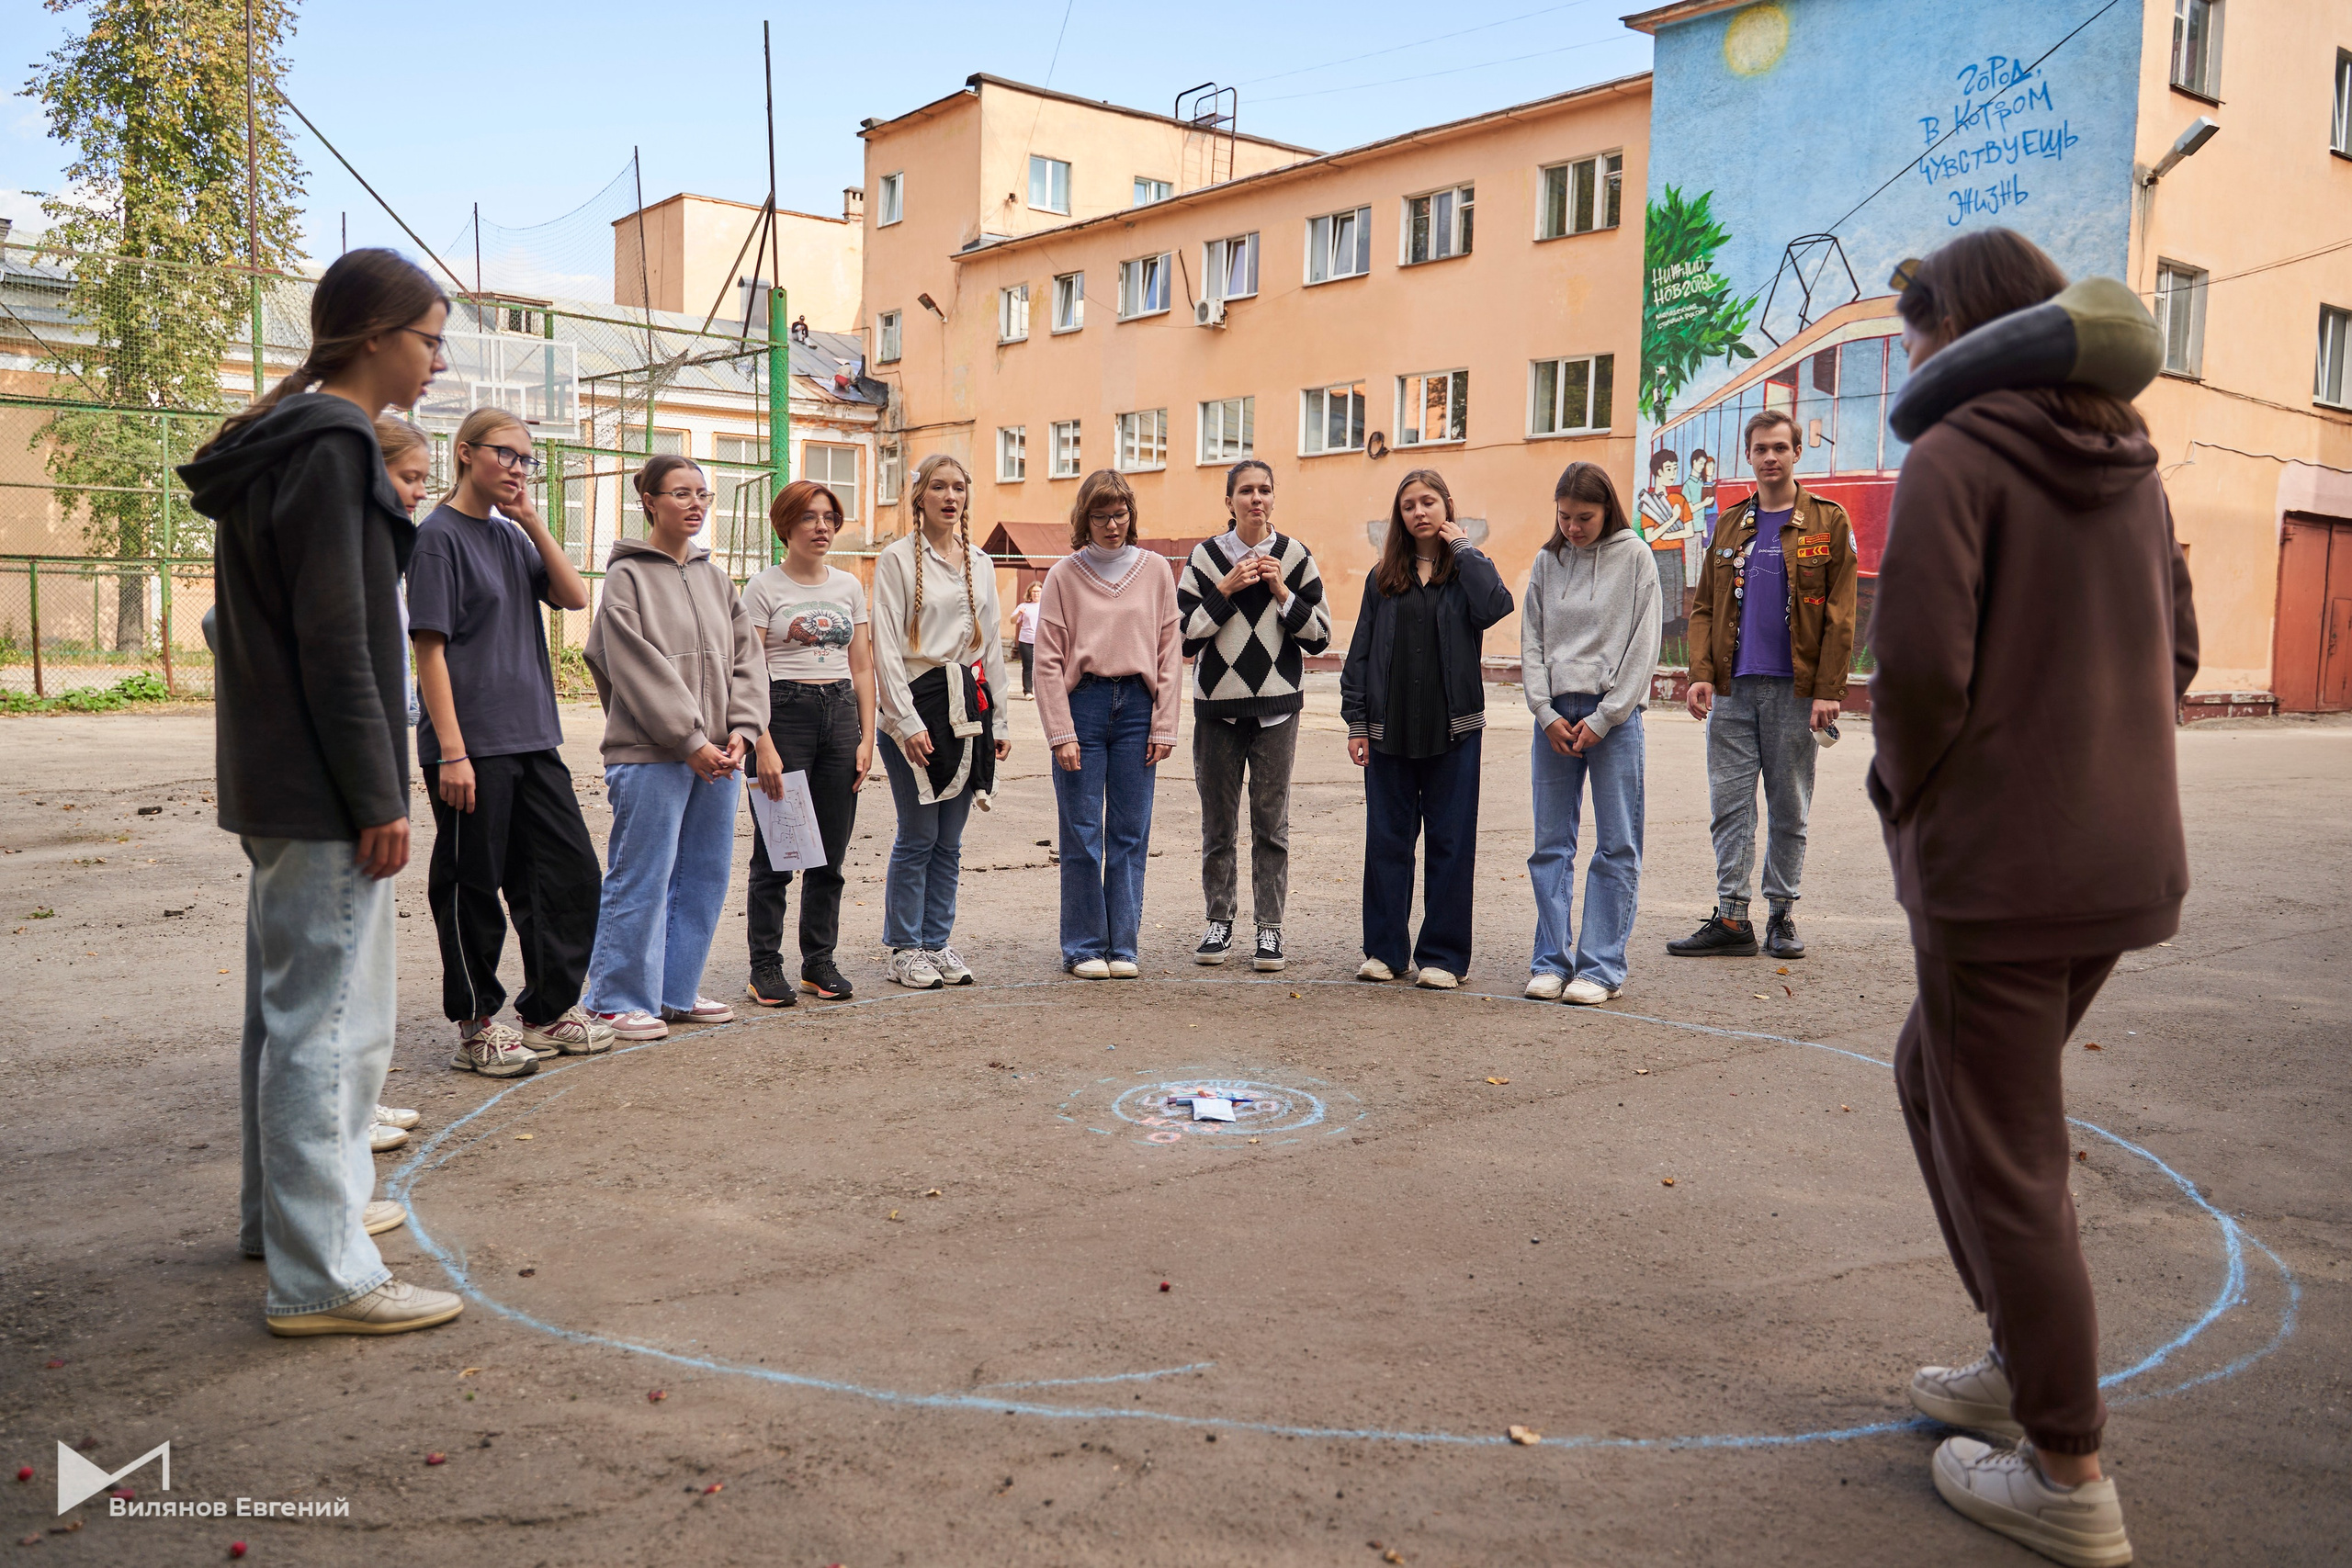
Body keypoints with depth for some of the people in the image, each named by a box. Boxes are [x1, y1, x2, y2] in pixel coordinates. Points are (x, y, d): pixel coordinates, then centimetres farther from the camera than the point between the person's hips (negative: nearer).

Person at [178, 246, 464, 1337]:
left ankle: (288, 1208, 32)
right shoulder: (332, 447, -14)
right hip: (323, 792, -11)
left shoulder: (284, 443, 16)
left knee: (288, 1006, 19)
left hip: (274, 783, 11)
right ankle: (320, 1276, -1)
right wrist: (377, 797, -18)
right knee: (334, 1021, -7)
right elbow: (335, 641, -20)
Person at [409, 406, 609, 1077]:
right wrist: (452, 751, -18)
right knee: (472, 886, 2)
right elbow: (430, 649, -13)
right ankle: (476, 1028, 15)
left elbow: (575, 596, 6)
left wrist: (531, 520, -1)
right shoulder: (440, 536, -7)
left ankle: (550, 1011, 21)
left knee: (571, 871, 9)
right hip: (472, 745, -8)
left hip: (532, 739, 8)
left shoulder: (511, 536, 14)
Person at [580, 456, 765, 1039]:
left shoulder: (715, 577, 16)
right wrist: (691, 740, -16)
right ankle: (620, 1001, 8)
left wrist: (740, 730, -3)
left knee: (705, 878, 11)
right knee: (641, 880, -3)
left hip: (716, 755, 7)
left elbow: (744, 657, 12)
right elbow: (640, 670, -12)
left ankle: (677, 992, 23)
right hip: (649, 754, -7)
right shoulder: (627, 576, -3)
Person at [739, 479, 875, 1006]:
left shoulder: (850, 587, 13)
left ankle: (820, 961, 17)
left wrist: (867, 738, 5)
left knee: (831, 852, 7)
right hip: (784, 711, -4)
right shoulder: (764, 588, -1)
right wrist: (764, 746, -16)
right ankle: (765, 967, 8)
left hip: (840, 712, 4)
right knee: (775, 849, -2)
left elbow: (862, 669, 14)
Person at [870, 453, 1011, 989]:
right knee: (918, 836, -2)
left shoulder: (980, 563, 14)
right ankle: (906, 950, 9)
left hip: (969, 704, 5)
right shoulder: (897, 558, -3)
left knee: (949, 840, 9)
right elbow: (886, 647, -7)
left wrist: (999, 720, 13)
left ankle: (938, 942, 18)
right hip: (917, 704, -5)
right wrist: (906, 721, -14)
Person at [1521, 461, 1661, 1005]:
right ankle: (1551, 961, 12)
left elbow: (1643, 644, -3)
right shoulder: (1547, 561, 9)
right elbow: (1531, 641, 9)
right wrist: (1547, 713, -4)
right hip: (1554, 715, 3)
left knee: (1617, 846, -1)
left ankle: (1602, 967, 4)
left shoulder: (1634, 558, 0)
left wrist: (1602, 719, -9)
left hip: (1614, 714, -3)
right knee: (1551, 843, 5)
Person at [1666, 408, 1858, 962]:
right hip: (1733, 688, 3)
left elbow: (1840, 614, -3)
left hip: (1794, 689, -3)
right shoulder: (1729, 525, 12)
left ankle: (1782, 916, 15)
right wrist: (1701, 673, -2)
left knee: (1789, 811, 5)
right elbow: (1704, 607, 12)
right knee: (1729, 806, 1)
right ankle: (1731, 920, 5)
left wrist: (1828, 691, -10)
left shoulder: (1828, 522, 2)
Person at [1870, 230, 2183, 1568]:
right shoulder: (2128, 466, 11)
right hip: (2127, 856, 8)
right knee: (1934, 1074, 25)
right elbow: (2176, 652, 16)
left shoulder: (1956, 458, -12)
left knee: (2003, 1157, 3)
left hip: (1997, 868, -8)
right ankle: (2029, 1358, 33)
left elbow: (1920, 665, -21)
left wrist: (1906, 793, -4)